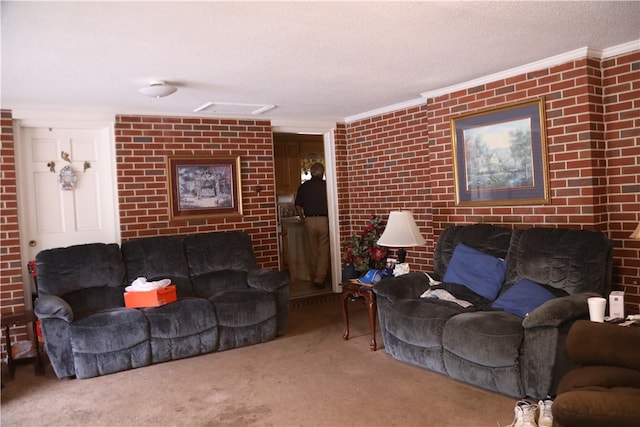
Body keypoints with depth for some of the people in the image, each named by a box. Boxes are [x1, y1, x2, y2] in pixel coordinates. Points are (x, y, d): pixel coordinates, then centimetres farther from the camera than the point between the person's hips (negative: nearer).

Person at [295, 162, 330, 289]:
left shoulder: (303, 186, 4)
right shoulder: (326, 185, -4)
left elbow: (298, 206, 7)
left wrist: (303, 219, 22)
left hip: (309, 221, 3)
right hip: (324, 220, -3)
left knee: (313, 250, 14)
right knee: (323, 251, 3)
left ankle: (314, 277, 24)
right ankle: (319, 279, -1)